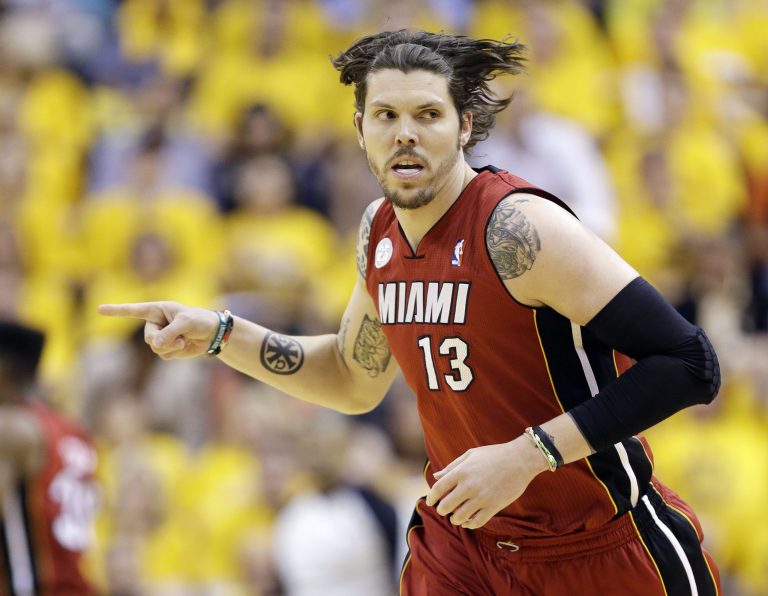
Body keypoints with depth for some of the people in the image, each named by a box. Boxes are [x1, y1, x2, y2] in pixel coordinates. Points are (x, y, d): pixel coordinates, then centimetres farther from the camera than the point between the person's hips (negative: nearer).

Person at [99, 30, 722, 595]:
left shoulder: (517, 228, -23)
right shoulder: (380, 233, 1)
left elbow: (689, 363, -27)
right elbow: (354, 381, 20)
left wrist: (527, 455, -29)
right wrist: (218, 333, 8)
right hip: (464, 544, 6)